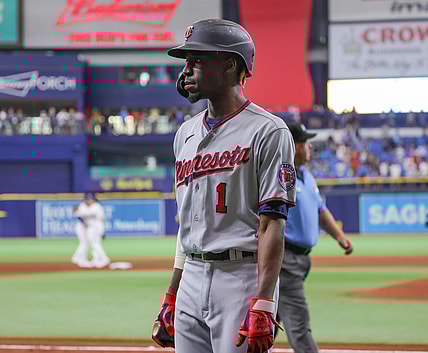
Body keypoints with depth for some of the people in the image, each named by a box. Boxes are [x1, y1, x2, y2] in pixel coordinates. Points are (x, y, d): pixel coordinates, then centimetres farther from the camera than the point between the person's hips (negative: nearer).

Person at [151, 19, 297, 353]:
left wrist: (262, 306, -20)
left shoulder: (267, 131, -6)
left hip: (243, 278, -7)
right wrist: (171, 299, 17)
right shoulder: (186, 133, 17)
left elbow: (272, 224, -13)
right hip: (191, 283, 7)